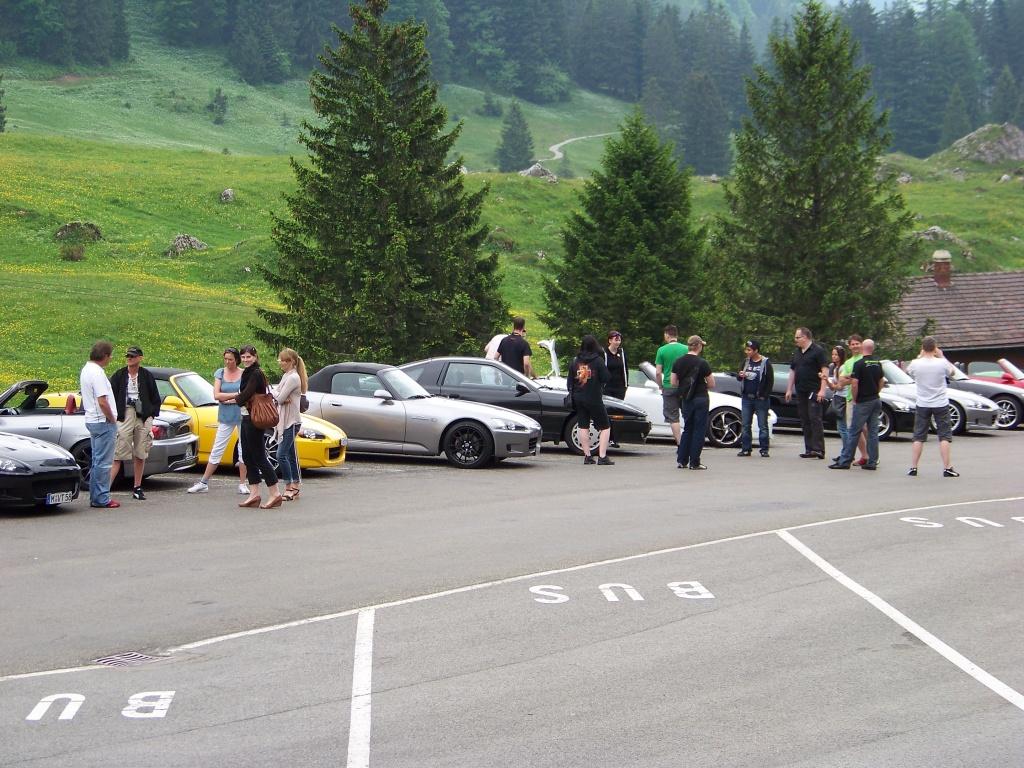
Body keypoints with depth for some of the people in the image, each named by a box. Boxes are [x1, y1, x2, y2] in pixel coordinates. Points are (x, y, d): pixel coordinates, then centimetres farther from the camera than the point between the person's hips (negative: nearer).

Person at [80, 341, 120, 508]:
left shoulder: (86, 369, 13)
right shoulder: (97, 373, -19)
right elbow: (102, 402, -25)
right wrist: (112, 419, -11)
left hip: (91, 420, 10)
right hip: (103, 422, -10)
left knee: (97, 461, 15)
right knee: (103, 462, -6)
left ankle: (95, 497, 19)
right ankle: (101, 499, -3)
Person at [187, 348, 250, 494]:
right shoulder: (220, 373, 5)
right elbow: (216, 395, -5)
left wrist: (228, 399, -13)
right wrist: (236, 395, -10)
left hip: (242, 415, -2)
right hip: (225, 417, 2)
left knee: (244, 450, 2)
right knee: (216, 450, 3)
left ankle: (242, 484, 11)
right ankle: (204, 483, 7)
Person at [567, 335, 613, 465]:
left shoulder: (575, 361, 3)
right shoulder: (598, 360, -10)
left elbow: (569, 381, 8)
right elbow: (605, 378, -10)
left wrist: (572, 394, 20)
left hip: (579, 399, 4)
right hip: (594, 399, -4)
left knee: (583, 426, 11)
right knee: (605, 427, 3)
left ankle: (587, 456, 9)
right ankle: (602, 457, -8)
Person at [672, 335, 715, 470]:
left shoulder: (678, 362, 1)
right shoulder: (702, 363, -13)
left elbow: (673, 382, 5)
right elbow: (711, 385, -9)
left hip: (686, 399, 5)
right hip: (701, 398, -5)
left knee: (687, 429, 16)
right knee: (699, 430, 2)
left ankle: (681, 460, 12)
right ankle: (694, 462, 2)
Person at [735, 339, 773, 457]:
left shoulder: (766, 363, -6)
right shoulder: (746, 361, 10)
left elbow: (770, 381, -5)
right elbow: (738, 377, 16)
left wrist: (765, 396, -11)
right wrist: (740, 375, -8)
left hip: (761, 399, -5)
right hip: (747, 398, 5)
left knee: (762, 426, 0)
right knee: (745, 425, 5)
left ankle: (764, 450, 4)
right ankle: (746, 449, 11)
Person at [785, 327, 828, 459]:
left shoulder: (817, 350, -6)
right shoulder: (796, 352, 17)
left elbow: (825, 370, -11)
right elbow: (792, 371, 22)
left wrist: (822, 390, -18)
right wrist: (789, 389, 17)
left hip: (814, 391, -8)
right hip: (801, 392, 8)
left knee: (815, 419, -12)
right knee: (805, 421, 7)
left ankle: (818, 449, -14)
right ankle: (809, 449, 10)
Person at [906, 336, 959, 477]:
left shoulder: (916, 364, -10)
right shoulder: (942, 363, -12)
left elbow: (908, 370, 14)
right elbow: (952, 372, 9)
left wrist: (919, 357, 18)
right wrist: (942, 357, 14)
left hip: (923, 405, 1)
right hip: (941, 404, -1)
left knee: (918, 437, 9)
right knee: (944, 436, 3)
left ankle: (913, 468, 7)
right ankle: (947, 468, -2)